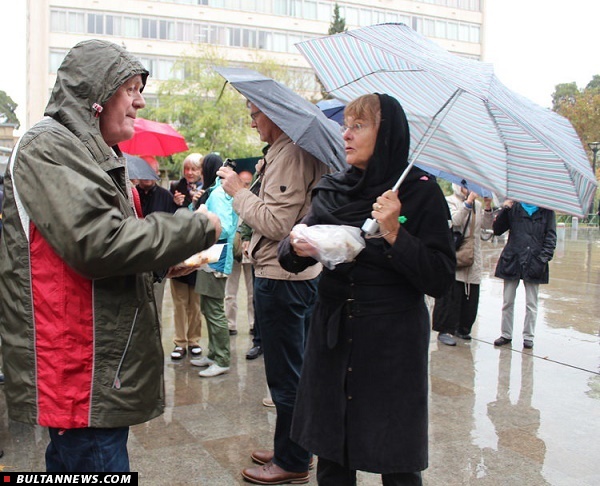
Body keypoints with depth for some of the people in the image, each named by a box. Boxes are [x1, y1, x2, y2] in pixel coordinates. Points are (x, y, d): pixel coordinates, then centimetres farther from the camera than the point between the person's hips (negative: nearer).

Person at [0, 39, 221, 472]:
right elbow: (97, 242, -26)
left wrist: (165, 262, 10)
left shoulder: (92, 153, 19)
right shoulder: (48, 148, -14)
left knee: (69, 462, 20)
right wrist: (197, 228, -16)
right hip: (80, 373, -10)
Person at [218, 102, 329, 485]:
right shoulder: (307, 150, 14)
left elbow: (276, 223, -23)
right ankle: (293, 450, 33)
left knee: (285, 376, 1)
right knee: (296, 371, 18)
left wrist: (239, 191, -12)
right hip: (304, 272, 11)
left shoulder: (289, 155, -18)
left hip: (281, 278, -11)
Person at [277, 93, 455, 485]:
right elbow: (289, 259, 7)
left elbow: (441, 280, -12)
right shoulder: (332, 191, 5)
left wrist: (395, 235, -23)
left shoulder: (420, 191, -7)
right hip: (332, 337, 4)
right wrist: (296, 247, -15)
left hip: (394, 345, -3)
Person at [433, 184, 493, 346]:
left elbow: (487, 225, 8)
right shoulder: (450, 201, -1)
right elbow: (456, 220, -18)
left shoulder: (477, 204, 15)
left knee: (471, 295, 8)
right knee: (451, 294, -6)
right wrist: (468, 201, -18)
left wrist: (487, 207, -3)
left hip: (473, 257, 6)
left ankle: (462, 328, 21)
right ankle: (445, 330, 1)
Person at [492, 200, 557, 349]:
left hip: (533, 263, -1)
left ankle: (528, 337, 17)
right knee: (507, 302, 8)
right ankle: (506, 334, 19)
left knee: (531, 304, 5)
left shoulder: (547, 211, 5)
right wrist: (504, 210, -8)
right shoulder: (514, 207, 7)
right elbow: (497, 230, 5)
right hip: (512, 260, 1)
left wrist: (544, 258, -11)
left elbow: (551, 237, 1)